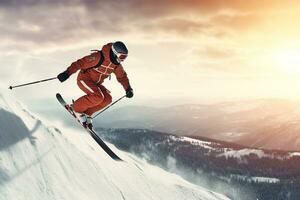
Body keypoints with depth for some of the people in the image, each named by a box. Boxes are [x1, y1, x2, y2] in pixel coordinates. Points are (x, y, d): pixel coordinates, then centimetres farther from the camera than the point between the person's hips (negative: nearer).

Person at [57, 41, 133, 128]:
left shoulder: (117, 64, -2)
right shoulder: (99, 57, -26)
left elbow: (122, 76, 14)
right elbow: (81, 63, -29)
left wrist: (128, 89, 6)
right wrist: (67, 73, -35)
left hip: (95, 83, 8)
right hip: (84, 79, -8)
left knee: (107, 99, -11)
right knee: (98, 97, -28)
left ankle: (86, 113, -1)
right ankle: (75, 108, -10)